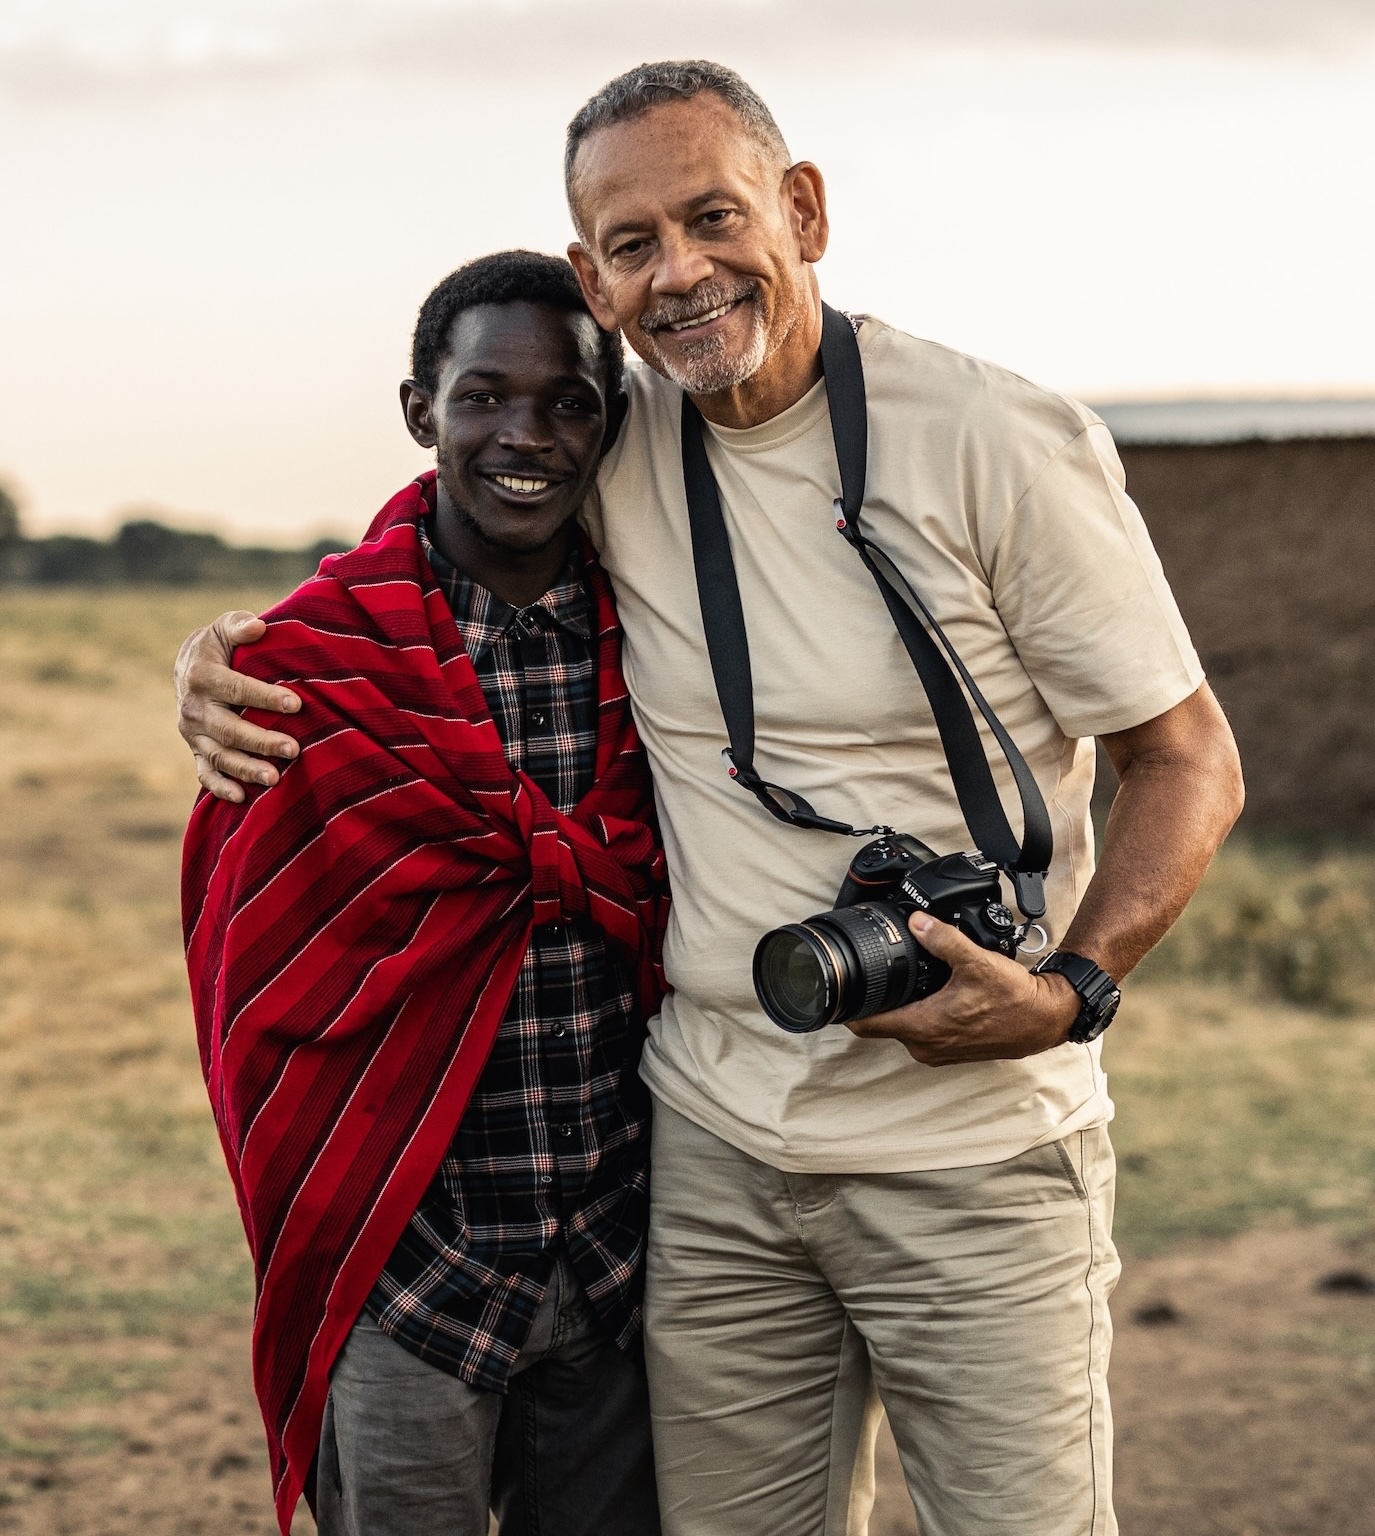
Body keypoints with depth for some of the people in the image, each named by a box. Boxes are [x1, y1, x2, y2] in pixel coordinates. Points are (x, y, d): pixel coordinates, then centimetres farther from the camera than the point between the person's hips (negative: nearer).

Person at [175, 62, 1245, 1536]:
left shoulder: (1003, 446, -10)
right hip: (714, 1147, 4)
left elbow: (1189, 759, -4)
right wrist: (233, 651, 0)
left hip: (974, 1145, -3)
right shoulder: (605, 449, 2)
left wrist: (1073, 993, -19)